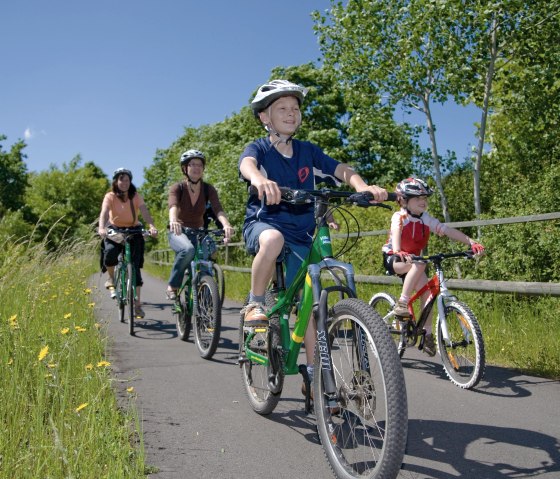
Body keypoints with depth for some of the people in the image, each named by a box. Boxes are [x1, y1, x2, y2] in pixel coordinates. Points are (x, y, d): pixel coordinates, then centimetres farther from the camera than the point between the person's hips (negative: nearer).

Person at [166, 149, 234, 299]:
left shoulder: (208, 189, -10)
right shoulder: (178, 188, -15)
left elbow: (218, 209, -27)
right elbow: (173, 205, -36)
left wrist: (226, 224, -49)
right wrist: (173, 221, -59)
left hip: (198, 233, 3)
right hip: (178, 232, -3)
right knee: (188, 250, -36)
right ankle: (172, 286, -17)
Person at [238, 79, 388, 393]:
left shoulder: (309, 152, 6)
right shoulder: (259, 148, -3)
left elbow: (342, 170, -7)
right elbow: (247, 164, -27)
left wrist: (363, 187, -30)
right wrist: (260, 180, -52)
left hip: (300, 237, 3)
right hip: (262, 224, -3)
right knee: (273, 239, -40)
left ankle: (313, 374, 11)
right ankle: (255, 304, -17)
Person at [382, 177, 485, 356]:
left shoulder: (426, 219, -5)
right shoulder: (399, 217, -18)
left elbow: (448, 230, -13)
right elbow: (396, 232, -38)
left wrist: (472, 243, -24)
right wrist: (398, 252, -59)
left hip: (414, 259, 6)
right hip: (394, 259, -5)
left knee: (427, 291, -11)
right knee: (419, 265, -35)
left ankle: (427, 334, 1)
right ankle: (402, 303, -25)